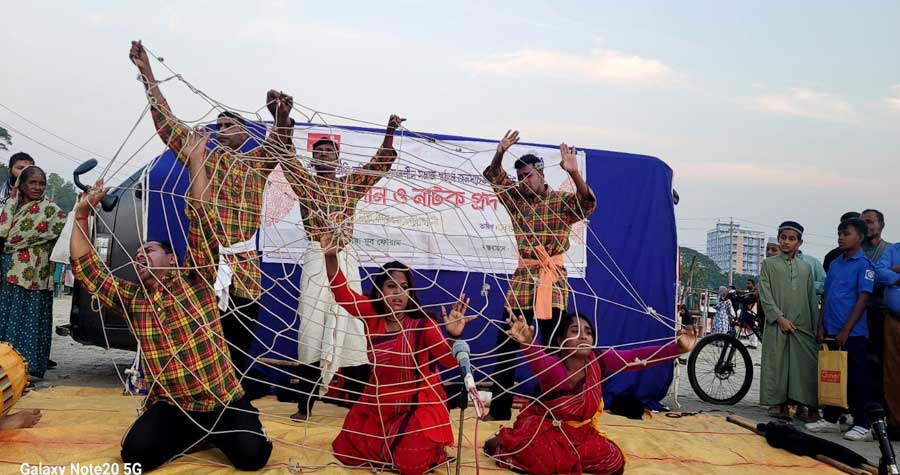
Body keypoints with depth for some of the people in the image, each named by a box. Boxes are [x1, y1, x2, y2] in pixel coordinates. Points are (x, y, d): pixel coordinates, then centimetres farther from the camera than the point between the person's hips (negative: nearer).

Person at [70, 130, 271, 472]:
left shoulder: (194, 279, -1)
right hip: (169, 405, 4)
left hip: (223, 401, -3)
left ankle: (216, 433, 15)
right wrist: (82, 213, 5)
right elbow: (86, 269, 10)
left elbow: (202, 221, -9)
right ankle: (195, 434, 10)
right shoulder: (131, 298, 10)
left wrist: (195, 160, -13)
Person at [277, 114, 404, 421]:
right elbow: (285, 154, -2)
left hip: (345, 260, 2)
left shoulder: (351, 185, 16)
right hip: (317, 259, -2)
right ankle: (305, 405, 2)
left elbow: (381, 163, 16)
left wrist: (390, 132, 6)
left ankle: (360, 404, 9)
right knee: (313, 330, -3)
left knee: (351, 327, 2)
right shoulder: (305, 183, 9)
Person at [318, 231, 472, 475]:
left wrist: (454, 335, -48)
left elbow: (451, 359, -25)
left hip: (418, 405, -4)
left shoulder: (422, 324, -17)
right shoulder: (372, 315, -7)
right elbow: (342, 292, -15)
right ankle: (388, 446, 30)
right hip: (379, 403, 5)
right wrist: (330, 256, -31)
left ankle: (431, 449, 17)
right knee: (345, 451, 4)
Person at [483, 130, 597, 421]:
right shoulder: (516, 200, 11)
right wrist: (499, 154, -16)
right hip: (523, 278, 5)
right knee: (505, 346, 5)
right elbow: (494, 178, 3)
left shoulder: (562, 202, -2)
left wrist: (574, 173, -35)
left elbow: (588, 203, -20)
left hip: (552, 279, -4)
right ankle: (499, 410, 16)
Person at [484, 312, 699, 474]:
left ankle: (563, 457, 17)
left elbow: (638, 357, -29)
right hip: (543, 427, -5)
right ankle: (502, 444, 5)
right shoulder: (552, 366, -33)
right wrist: (526, 343, -81)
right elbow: (539, 361, -57)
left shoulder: (599, 360, -19)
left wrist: (678, 348, -42)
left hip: (580, 431, 5)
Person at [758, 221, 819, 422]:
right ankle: (779, 403, 5)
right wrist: (779, 317, -11)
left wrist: (817, 327, 9)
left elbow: (812, 299, 15)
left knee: (805, 364, -2)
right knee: (777, 364, -2)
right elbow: (765, 294, -1)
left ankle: (804, 405, 4)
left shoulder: (805, 267, 16)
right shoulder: (769, 264, 7)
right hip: (777, 324, -2)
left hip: (802, 326, 2)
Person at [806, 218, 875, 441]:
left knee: (857, 379, -1)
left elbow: (863, 299, -12)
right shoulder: (834, 264, 13)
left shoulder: (864, 264, -6)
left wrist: (846, 331, -15)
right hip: (831, 332, 6)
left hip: (852, 333, -6)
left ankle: (862, 425, 7)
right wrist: (821, 325, 7)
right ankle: (830, 419, 22)